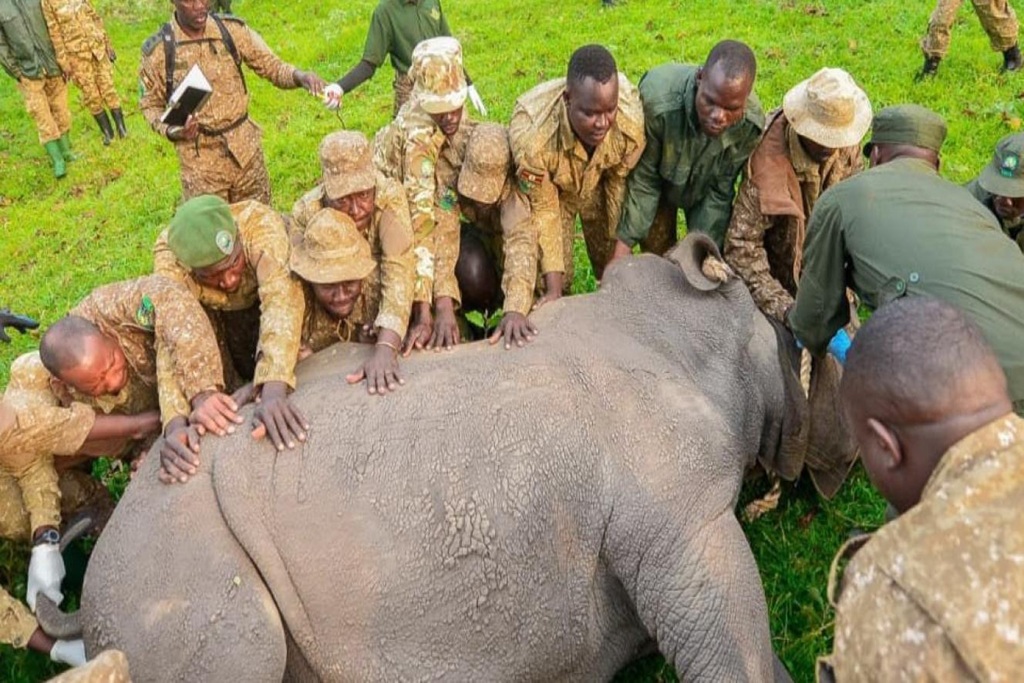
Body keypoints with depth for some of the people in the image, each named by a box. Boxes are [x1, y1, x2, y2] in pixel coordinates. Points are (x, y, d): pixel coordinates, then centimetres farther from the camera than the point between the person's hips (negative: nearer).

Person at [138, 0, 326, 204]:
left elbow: (271, 65, 2)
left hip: (246, 147, 2)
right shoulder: (157, 49, -7)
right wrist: (171, 131, -16)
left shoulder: (232, 30, -3)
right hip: (200, 158, -2)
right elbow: (151, 104, 4)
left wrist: (300, 76, -20)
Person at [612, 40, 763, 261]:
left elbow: (719, 193, -21)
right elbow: (642, 178, -28)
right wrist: (624, 242, -28)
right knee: (658, 250, 6)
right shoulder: (657, 99, -42)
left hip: (703, 188, 2)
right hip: (660, 177, -1)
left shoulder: (752, 124, -34)